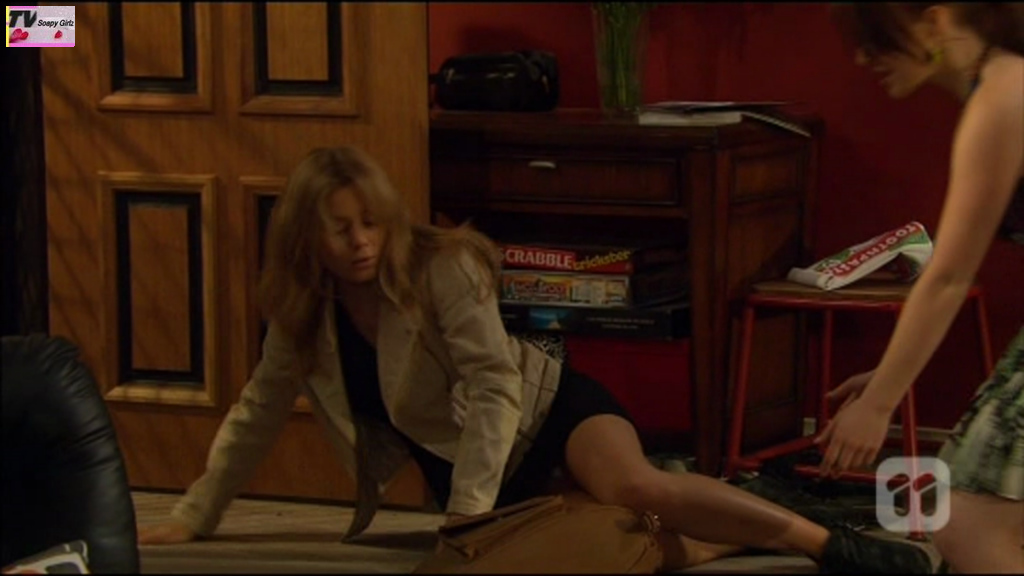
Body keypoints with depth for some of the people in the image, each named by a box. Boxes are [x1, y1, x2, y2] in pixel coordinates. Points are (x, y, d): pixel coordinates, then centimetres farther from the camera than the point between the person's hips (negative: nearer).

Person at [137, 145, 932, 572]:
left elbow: (495, 385, -24)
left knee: (635, 489, -36)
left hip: (549, 411, -6)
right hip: (471, 472, 6)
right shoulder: (303, 316, -3)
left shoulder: (441, 267, -20)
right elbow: (258, 414, 9)